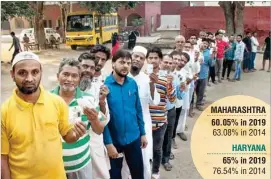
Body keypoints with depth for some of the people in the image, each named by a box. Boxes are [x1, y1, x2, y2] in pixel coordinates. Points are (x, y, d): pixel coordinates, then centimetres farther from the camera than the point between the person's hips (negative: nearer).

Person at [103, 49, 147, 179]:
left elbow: (138, 110, 6)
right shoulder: (104, 85, -15)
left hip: (134, 138, 4)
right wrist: (108, 142, -15)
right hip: (114, 140, -3)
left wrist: (142, 133, 8)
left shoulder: (133, 83, -2)